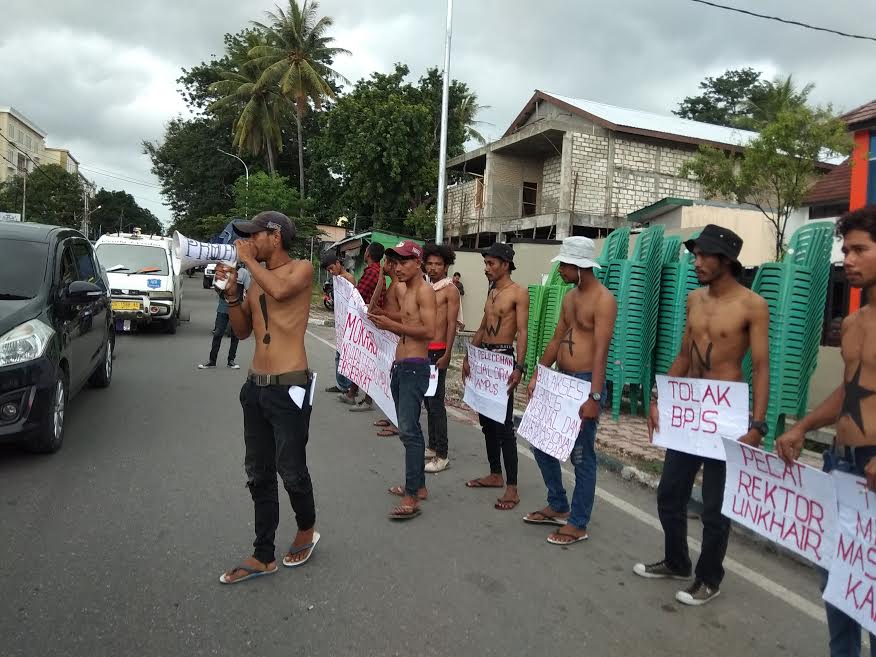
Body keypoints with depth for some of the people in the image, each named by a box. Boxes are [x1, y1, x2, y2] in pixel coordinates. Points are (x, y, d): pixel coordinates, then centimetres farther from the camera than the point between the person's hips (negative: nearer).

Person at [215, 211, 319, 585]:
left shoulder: (301, 269, -5)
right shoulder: (257, 278, 14)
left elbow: (281, 290, -28)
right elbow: (242, 331, 16)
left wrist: (249, 259, -14)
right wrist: (232, 292, 2)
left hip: (288, 388, -7)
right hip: (255, 386, 7)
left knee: (290, 471, 3)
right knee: (259, 475, 11)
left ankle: (307, 530, 31)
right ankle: (263, 557, 23)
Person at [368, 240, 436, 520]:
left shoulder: (424, 290, -10)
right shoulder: (406, 291, 17)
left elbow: (429, 331, -19)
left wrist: (393, 325, -19)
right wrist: (386, 321, 6)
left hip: (414, 368, -10)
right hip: (400, 366, 10)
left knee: (409, 431, -13)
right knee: (409, 429, 14)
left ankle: (412, 497, -11)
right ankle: (418, 485, 24)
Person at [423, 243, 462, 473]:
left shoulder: (450, 290, -7)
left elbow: (452, 325, -12)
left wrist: (447, 355, -18)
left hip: (437, 351, -7)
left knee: (436, 402, -7)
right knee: (427, 400, 12)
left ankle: (442, 456, -2)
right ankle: (432, 447, 22)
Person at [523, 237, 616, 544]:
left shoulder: (603, 299, -13)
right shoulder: (570, 297, 13)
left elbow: (601, 351, -20)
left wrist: (594, 397, -25)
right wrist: (537, 375, 13)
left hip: (585, 383, -9)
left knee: (582, 457, 1)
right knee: (542, 444, 14)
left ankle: (578, 524, 15)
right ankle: (558, 507, 31)